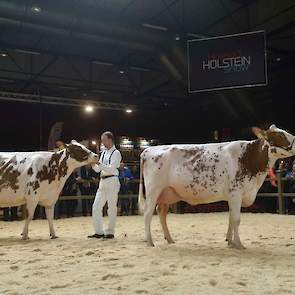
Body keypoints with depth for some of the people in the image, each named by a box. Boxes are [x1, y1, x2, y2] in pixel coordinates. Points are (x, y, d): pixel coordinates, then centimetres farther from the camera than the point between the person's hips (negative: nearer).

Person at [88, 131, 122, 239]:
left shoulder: (116, 153, -4)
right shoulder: (103, 153, 17)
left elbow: (111, 168, -14)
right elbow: (97, 169, 18)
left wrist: (99, 163, -22)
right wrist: (93, 163, 0)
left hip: (112, 181, -7)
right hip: (102, 182, 8)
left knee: (111, 207, -2)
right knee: (96, 206, 3)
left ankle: (110, 232, 6)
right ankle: (99, 232, 10)